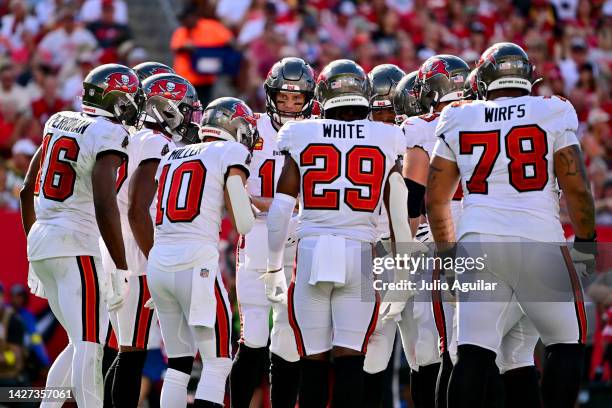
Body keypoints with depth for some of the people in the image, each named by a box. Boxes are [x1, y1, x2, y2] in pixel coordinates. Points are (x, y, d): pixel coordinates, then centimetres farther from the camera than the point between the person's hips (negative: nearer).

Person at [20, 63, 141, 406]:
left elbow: (28, 191, 20)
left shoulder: (60, 121, 14)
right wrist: (121, 271, -18)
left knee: (84, 343, 16)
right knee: (89, 346, -11)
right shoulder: (109, 134, -10)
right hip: (75, 246, -8)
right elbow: (104, 207, -20)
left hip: (40, 238, 8)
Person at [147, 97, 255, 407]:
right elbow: (243, 225, -3)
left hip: (159, 262, 7)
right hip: (196, 262, -6)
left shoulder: (171, 157, 19)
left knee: (178, 363, 13)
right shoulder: (231, 154, 1)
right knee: (217, 363, -2)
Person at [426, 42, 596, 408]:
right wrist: (586, 241, 10)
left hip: (478, 243, 2)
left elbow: (435, 198, 12)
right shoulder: (553, 113, 3)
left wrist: (447, 250, 24)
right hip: (539, 240, -2)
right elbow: (576, 187, -2)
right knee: (567, 344, 11)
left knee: (474, 352, 1)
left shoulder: (458, 120, 10)